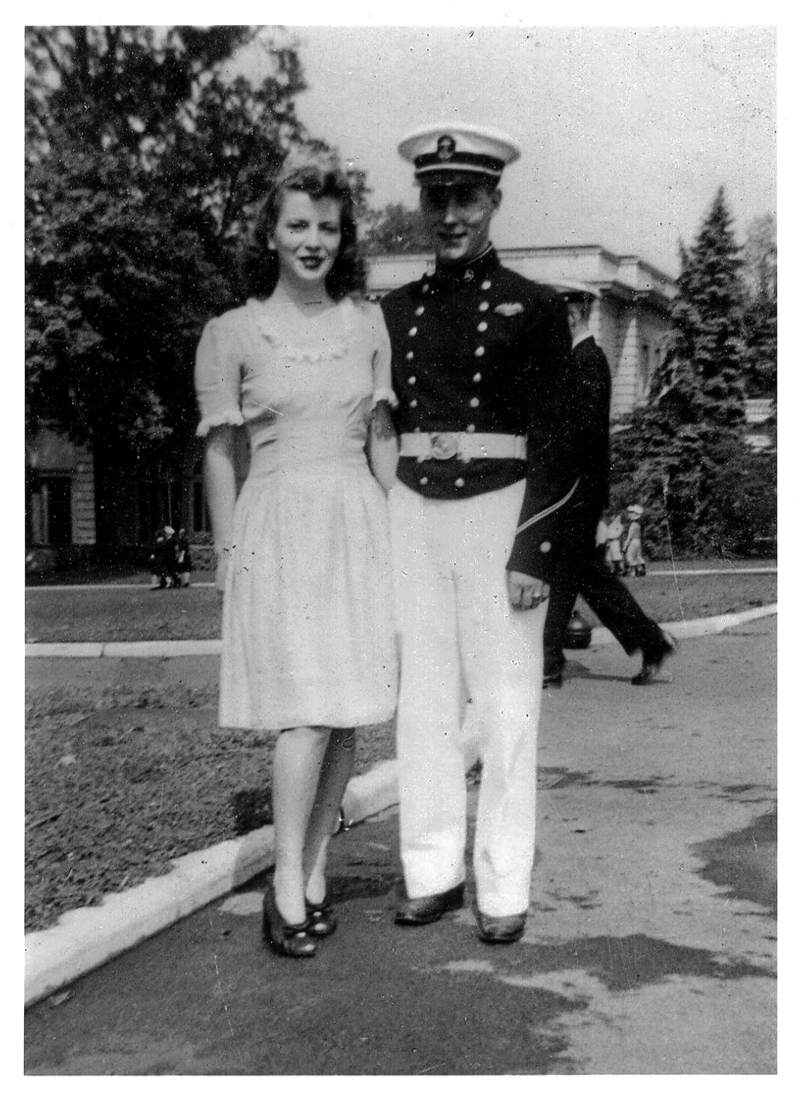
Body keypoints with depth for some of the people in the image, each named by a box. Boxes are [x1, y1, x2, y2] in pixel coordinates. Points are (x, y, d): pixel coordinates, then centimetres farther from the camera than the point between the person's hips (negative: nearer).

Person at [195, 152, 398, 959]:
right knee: (308, 711, -12)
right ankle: (286, 884, 0)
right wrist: (227, 553, 1)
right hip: (279, 527, -3)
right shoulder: (232, 333, 2)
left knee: (348, 711, 4)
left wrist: (396, 532, 8)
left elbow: (382, 438, 12)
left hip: (359, 523, 3)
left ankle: (315, 872, 17)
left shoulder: (368, 323, 9)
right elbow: (219, 452, 4)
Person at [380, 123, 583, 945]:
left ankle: (503, 886, 11)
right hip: (412, 515, 4)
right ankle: (432, 871, 18)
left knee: (506, 706, 1)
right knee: (424, 700, 7)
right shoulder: (395, 310, 11)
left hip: (499, 511, -3)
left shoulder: (534, 309, 0)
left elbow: (555, 441, -4)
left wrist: (533, 553, -12)